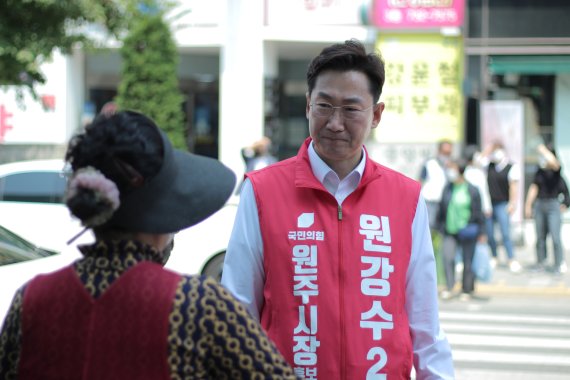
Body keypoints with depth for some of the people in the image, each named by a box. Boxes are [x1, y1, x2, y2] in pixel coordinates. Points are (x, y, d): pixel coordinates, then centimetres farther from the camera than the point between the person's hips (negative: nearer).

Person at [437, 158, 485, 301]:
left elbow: (478, 212, -2)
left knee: (467, 261, 4)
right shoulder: (447, 188, 5)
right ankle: (449, 288, -8)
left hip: (467, 232, -3)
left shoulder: (472, 190, -6)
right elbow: (442, 209, 14)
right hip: (450, 231, 3)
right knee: (447, 257, -14)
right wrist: (440, 226, 15)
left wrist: (481, 232, -3)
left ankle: (467, 290, 17)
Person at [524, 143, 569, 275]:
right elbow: (534, 188, 16)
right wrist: (528, 205, 15)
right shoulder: (540, 171, 10)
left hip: (553, 205, -6)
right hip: (539, 205, 6)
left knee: (555, 237, -9)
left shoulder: (556, 170, -6)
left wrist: (544, 150, -17)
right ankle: (541, 262, 15)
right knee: (540, 236, 8)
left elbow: (553, 162, -30)